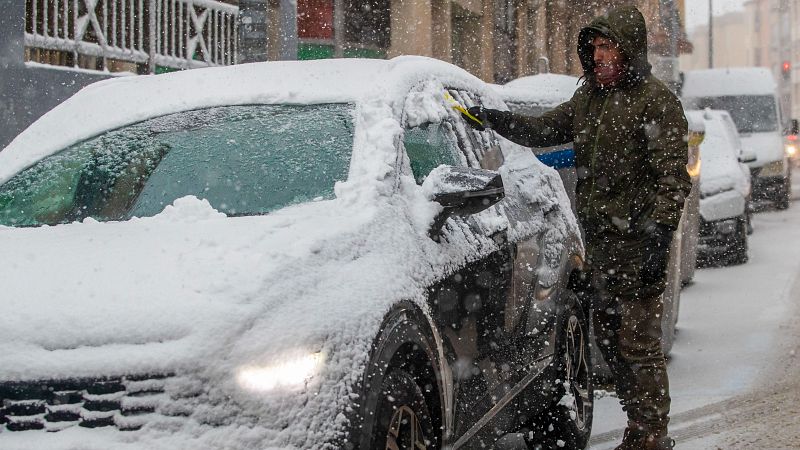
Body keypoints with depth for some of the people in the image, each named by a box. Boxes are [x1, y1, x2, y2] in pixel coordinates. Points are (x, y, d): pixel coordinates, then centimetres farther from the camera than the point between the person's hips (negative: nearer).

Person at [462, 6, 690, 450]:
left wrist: (658, 238, -20)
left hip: (636, 243, -8)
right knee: (609, 341, 12)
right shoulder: (587, 98, 15)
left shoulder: (656, 101, -8)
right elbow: (543, 130, 21)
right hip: (598, 243, 8)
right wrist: (495, 119, 5)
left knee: (638, 344, -7)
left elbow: (673, 177, -13)